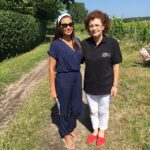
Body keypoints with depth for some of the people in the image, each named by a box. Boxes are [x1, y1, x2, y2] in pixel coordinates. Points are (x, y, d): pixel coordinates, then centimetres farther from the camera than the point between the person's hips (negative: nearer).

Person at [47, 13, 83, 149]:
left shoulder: (77, 42, 1)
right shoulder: (56, 45, -14)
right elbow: (52, 69, -11)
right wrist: (52, 89, -10)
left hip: (77, 78, 5)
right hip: (63, 80, -5)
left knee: (77, 108, 17)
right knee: (65, 109, 13)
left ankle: (71, 129, 44)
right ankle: (65, 134, 37)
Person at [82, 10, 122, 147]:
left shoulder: (112, 43, -16)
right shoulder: (84, 44, -10)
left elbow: (116, 65, -10)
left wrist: (115, 85, -9)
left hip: (105, 85, -2)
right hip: (90, 85, 2)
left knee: (103, 111, 19)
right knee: (93, 111, 21)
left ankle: (102, 132, 44)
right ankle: (95, 131, 46)